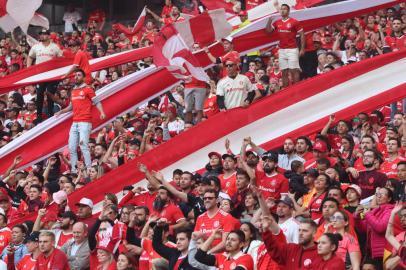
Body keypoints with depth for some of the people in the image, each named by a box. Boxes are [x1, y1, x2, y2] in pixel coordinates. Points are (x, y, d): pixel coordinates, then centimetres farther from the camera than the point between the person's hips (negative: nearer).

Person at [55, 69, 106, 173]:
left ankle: (89, 170, -15)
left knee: (84, 146, -17)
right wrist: (61, 111, 17)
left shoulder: (88, 89, -1)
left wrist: (102, 112, -22)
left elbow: (97, 102, -5)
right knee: (72, 148, 3)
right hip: (74, 123, 7)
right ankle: (73, 170, 7)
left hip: (85, 122, -7)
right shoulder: (73, 91, 18)